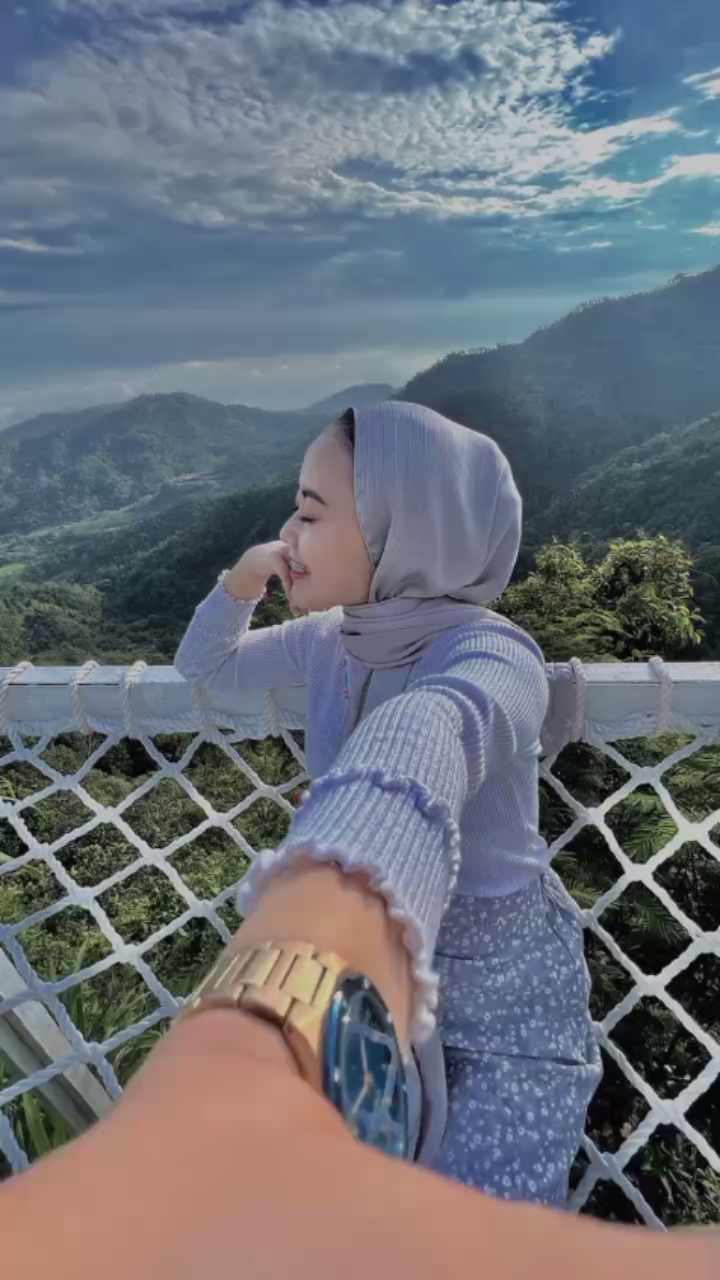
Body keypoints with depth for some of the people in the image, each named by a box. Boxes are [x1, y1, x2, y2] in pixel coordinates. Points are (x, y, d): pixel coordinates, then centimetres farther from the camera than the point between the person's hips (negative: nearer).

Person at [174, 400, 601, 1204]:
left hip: (502, 985, -5)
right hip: (378, 960, 6)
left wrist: (370, 838, -73)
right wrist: (243, 578, -9)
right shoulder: (330, 639, -6)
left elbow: (431, 725, -52)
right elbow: (206, 669, 9)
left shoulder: (491, 656, -27)